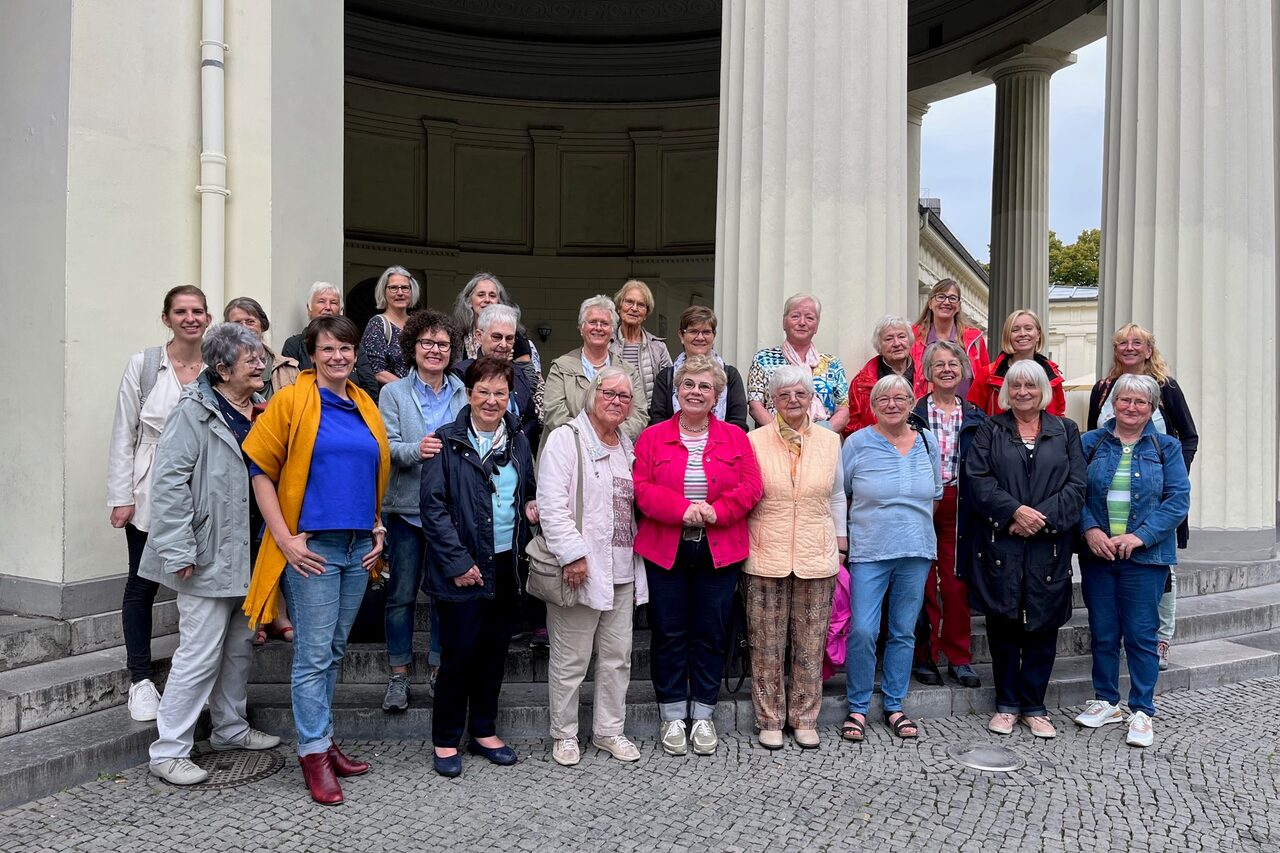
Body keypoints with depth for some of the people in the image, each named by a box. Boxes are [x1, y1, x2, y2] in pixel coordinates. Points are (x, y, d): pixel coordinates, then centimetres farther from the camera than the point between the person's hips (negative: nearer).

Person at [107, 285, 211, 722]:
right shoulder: (143, 365, -1)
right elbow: (124, 435, -1)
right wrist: (121, 497, -5)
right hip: (151, 494, -1)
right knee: (142, 586, 7)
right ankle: (140, 680, 20)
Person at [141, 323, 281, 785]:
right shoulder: (195, 413, -12)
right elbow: (169, 481, -16)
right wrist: (180, 552, -20)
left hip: (249, 552, 8)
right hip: (210, 553, -8)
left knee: (240, 645, 18)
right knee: (201, 652, -5)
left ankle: (230, 727, 34)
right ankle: (168, 751, 8)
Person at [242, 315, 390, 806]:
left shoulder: (366, 407, 11)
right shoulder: (291, 401, -5)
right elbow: (261, 470, -7)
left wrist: (377, 527, 9)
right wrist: (284, 538, -13)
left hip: (358, 545, 6)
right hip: (311, 546, -6)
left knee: (334, 651, 15)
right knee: (314, 654, -2)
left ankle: (322, 738, 27)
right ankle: (314, 752, 9)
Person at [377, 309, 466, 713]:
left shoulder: (463, 393, 7)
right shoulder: (394, 393, 3)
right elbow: (387, 448, -7)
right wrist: (417, 449, -26)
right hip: (407, 506, -1)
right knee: (402, 593, 6)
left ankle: (441, 668, 22)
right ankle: (399, 674, 19)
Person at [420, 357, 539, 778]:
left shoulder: (518, 441, 9)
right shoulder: (447, 441, -7)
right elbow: (432, 505, -10)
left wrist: (531, 507, -1)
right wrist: (458, 562, -15)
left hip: (506, 564, 5)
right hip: (464, 566, -5)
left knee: (495, 649, 13)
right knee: (459, 653, 1)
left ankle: (484, 731, 28)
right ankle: (446, 740, 18)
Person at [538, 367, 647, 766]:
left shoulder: (628, 445, 16)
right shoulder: (566, 439, -7)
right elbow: (552, 504, -15)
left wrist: (636, 556, 14)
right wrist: (573, 554, -20)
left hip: (622, 571, 7)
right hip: (581, 569, -7)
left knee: (617, 655, 13)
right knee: (571, 659, 2)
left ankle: (609, 730, 27)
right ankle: (564, 734, 18)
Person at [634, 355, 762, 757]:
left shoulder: (735, 438, 6)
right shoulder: (652, 437, 3)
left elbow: (751, 487, -2)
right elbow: (641, 488, -7)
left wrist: (716, 511, -17)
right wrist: (682, 509, -20)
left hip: (720, 551, 1)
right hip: (665, 550, -1)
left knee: (711, 634, 8)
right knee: (669, 633, 6)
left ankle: (703, 716, 22)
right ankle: (672, 716, 20)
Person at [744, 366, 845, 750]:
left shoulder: (830, 441, 6)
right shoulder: (754, 441, -1)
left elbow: (837, 496, 14)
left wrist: (840, 545, 12)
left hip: (816, 558, 2)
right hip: (766, 557, -1)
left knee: (811, 646, 9)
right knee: (767, 646, 5)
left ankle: (805, 719, 24)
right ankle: (770, 721, 20)